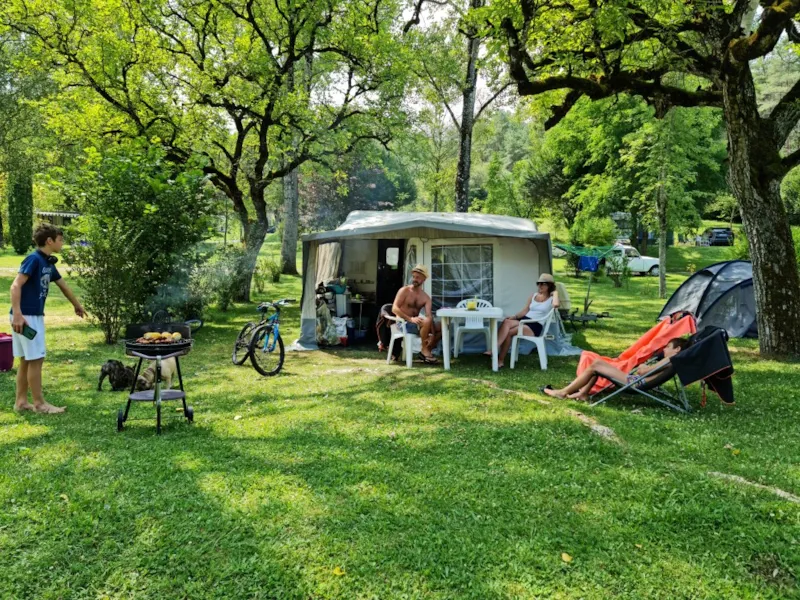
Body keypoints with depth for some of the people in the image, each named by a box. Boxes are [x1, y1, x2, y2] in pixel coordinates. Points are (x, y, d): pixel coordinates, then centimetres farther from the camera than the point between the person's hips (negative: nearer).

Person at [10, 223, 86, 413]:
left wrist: (77, 305, 40)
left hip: (36, 316, 9)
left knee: (26, 360, 12)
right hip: (26, 316, -9)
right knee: (35, 359, -4)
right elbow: (16, 286, -21)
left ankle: (21, 401, 20)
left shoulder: (48, 262, 13)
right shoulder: (33, 259, -15)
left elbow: (63, 285, 27)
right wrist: (17, 314, -29)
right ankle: (39, 403, 4)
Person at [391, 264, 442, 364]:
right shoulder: (404, 290, -6)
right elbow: (394, 309, -17)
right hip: (402, 323, -6)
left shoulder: (426, 297, 5)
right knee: (426, 321, -32)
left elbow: (429, 315, -8)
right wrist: (410, 319, -30)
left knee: (441, 327, -7)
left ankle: (427, 351, 0)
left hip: (415, 323, 6)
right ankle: (424, 350, -15)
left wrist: (432, 335, -24)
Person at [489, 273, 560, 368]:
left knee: (508, 332, -27)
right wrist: (514, 317, 0)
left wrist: (555, 293, -6)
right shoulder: (533, 295, 19)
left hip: (535, 326, -5)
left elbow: (556, 305, -23)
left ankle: (500, 360, -26)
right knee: (506, 322, -29)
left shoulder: (551, 299, 3)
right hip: (524, 320, 5)